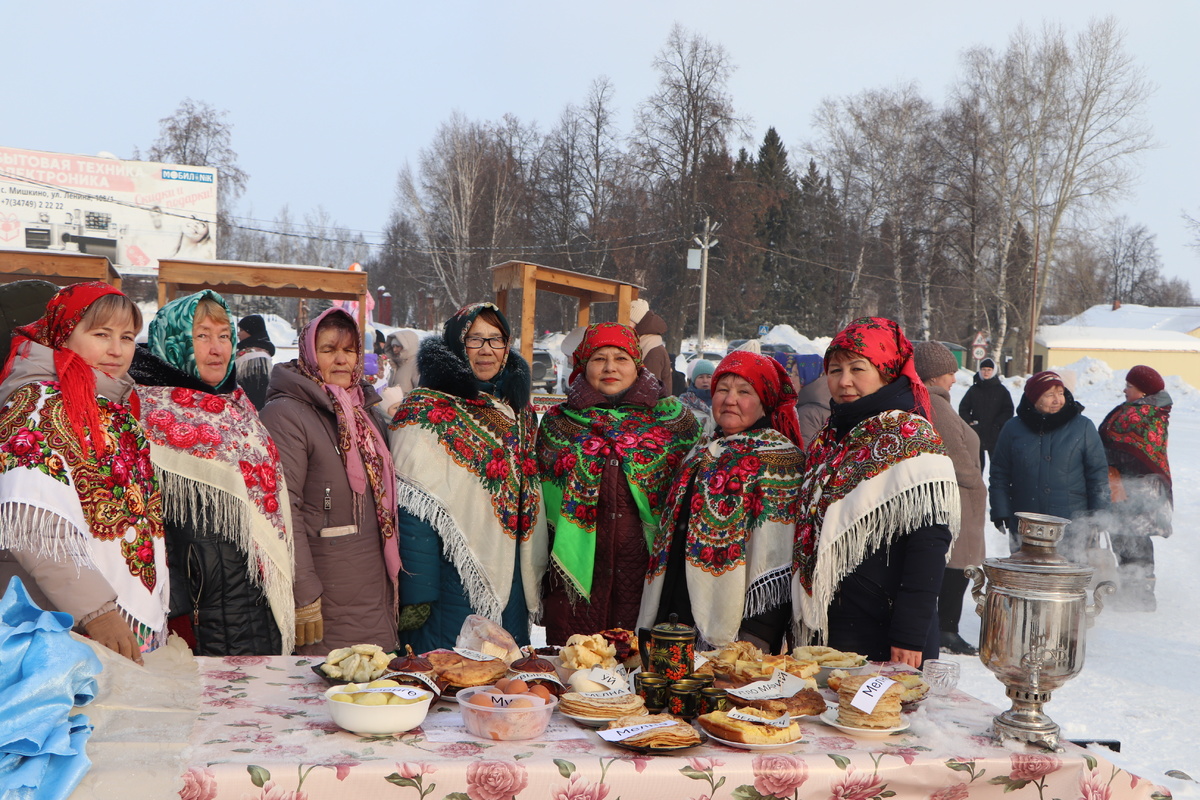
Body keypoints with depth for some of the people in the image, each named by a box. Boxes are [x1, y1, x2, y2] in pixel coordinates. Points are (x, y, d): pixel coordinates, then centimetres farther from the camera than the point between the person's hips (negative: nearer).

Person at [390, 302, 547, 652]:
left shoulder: (518, 409, 11)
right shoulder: (427, 409, -8)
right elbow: (413, 505, -14)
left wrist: (535, 576, 14)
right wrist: (417, 594, -18)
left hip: (510, 579, 6)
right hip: (451, 574, -6)